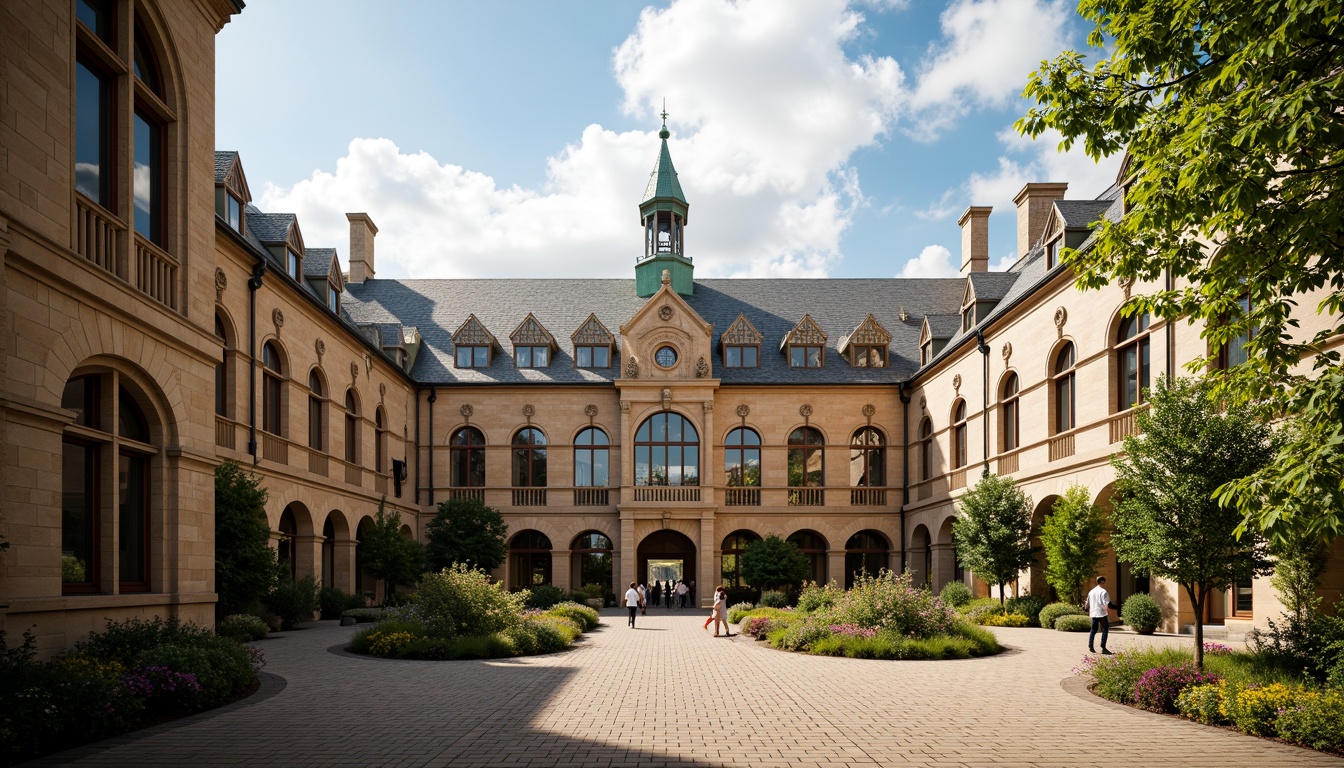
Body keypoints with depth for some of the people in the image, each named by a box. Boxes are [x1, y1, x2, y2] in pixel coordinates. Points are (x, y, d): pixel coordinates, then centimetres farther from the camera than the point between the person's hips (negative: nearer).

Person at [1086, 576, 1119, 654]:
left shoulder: (1091, 592, 12)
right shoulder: (1103, 592, -10)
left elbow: (1087, 603, 17)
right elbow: (1108, 604, -17)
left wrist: (1088, 611, 31)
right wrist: (1118, 607, -11)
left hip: (1093, 613, 7)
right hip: (1102, 613, -7)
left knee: (1093, 630, 13)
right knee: (1105, 630, -1)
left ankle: (1090, 646, 6)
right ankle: (1103, 648, -5)